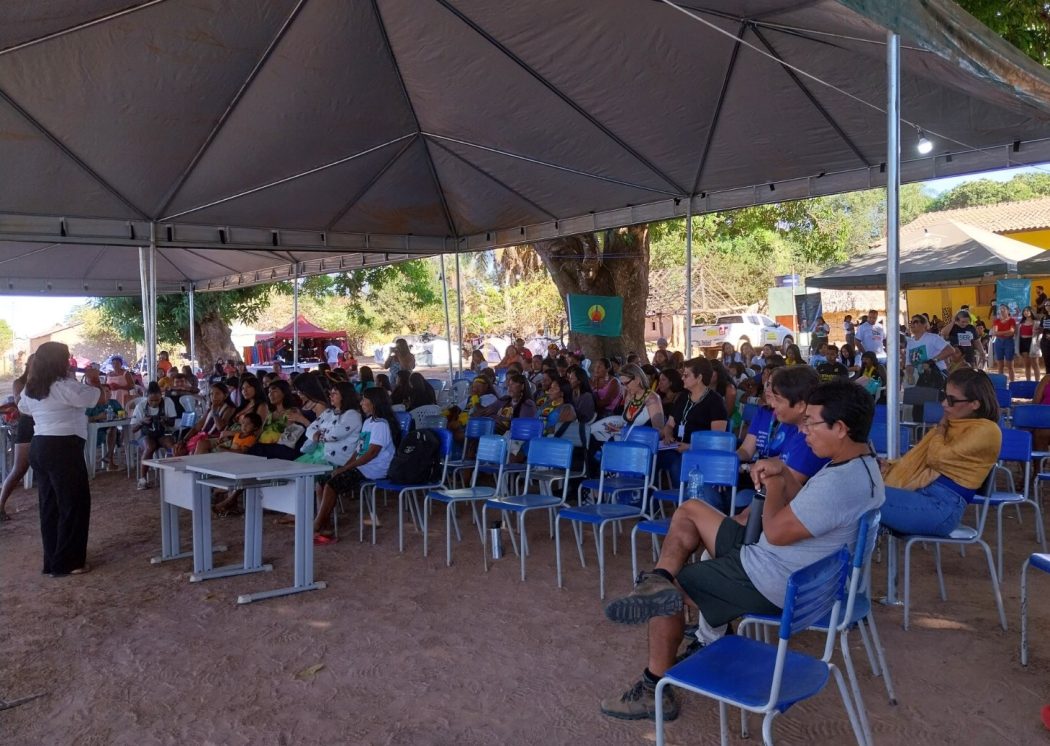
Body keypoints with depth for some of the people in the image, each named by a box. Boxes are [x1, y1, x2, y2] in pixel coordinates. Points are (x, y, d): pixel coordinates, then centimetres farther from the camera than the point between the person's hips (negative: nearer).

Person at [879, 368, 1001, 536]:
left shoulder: (986, 430, -7)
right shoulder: (955, 423, 18)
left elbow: (938, 457, -13)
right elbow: (922, 458, 20)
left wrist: (941, 426, 5)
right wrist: (889, 466, 3)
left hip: (944, 507, -8)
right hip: (923, 492, 8)